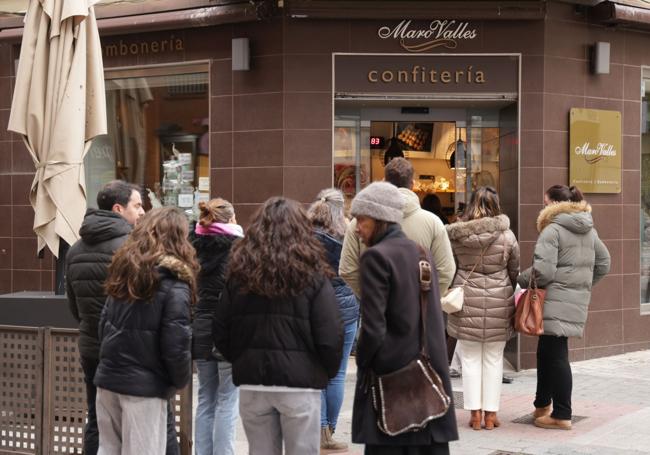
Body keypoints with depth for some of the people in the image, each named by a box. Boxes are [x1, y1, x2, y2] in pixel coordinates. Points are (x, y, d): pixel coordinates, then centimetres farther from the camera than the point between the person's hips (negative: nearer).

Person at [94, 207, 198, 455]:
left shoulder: (125, 270, 8)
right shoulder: (173, 283, -12)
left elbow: (105, 323, 12)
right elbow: (176, 343, -15)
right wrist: (181, 380, 0)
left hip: (107, 379, 6)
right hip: (143, 388, -6)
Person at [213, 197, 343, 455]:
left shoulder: (240, 272, 3)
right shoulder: (312, 275, -7)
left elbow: (220, 332, 4)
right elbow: (330, 337, -11)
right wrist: (328, 372, 6)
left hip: (251, 385, 4)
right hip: (299, 385, -3)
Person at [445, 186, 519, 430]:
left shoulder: (455, 234, -5)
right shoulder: (506, 236, -6)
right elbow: (514, 271, 5)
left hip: (467, 300, 0)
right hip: (498, 302, 0)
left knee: (470, 358, 9)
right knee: (493, 359, 9)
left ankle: (475, 412, 9)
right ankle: (491, 412, 12)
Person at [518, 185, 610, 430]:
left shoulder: (553, 230, -12)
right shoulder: (589, 230, 14)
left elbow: (543, 271, -19)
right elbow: (603, 264, 19)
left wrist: (521, 280, -2)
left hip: (556, 300, -8)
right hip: (579, 299, 8)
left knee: (556, 355, -3)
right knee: (547, 351, 18)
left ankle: (561, 415, 0)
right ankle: (542, 405, 26)